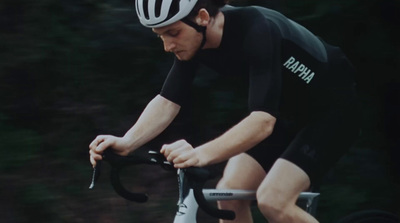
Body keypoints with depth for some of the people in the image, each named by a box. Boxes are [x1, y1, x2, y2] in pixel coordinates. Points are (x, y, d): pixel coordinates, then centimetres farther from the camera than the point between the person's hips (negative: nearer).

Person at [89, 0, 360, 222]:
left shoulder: (256, 30, -35)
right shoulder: (194, 39, -13)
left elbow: (263, 121, -43)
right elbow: (167, 101, -13)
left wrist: (202, 154, -58)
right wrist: (126, 143, -32)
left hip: (333, 110, -8)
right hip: (288, 113, 8)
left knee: (272, 200, -23)